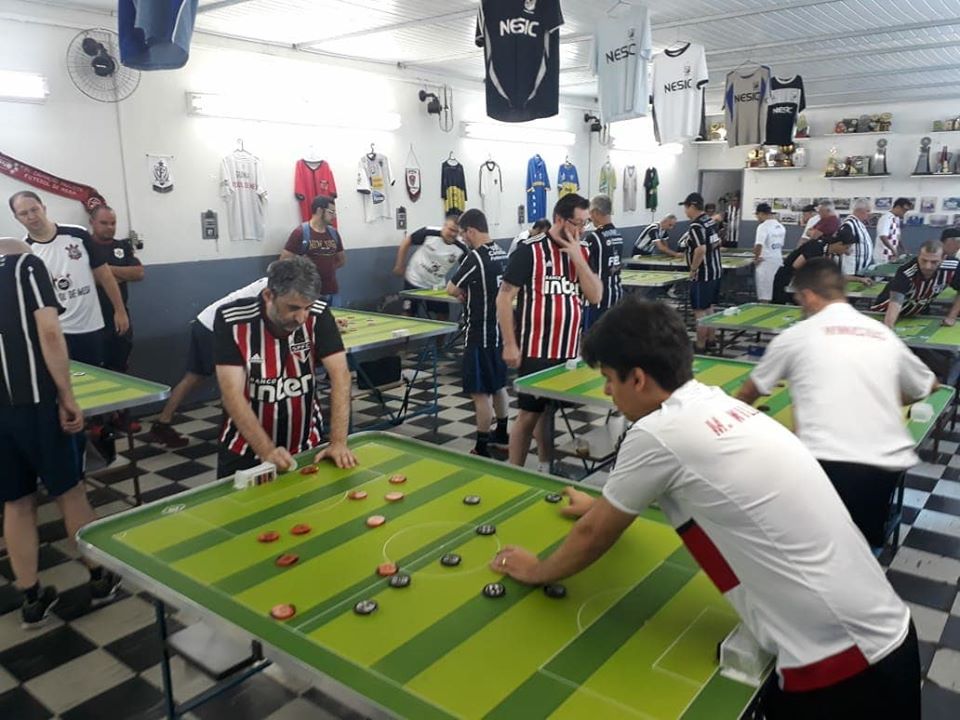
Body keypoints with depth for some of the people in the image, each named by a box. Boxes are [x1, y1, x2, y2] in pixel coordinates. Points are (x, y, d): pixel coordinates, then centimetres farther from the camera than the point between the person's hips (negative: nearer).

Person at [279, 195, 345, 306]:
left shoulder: (334, 233, 10)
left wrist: (326, 269, 8)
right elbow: (284, 261, -8)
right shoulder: (300, 233, -8)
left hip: (332, 292, 5)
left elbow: (342, 260, 21)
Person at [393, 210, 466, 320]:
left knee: (443, 316, 2)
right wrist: (400, 265, -4)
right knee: (408, 315, 3)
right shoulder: (428, 233, -22)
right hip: (414, 281, -2)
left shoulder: (461, 249, -18)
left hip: (437, 285, 2)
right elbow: (405, 243, -8)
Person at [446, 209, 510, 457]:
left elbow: (451, 289, -14)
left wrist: (463, 293, 7)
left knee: (480, 392, -3)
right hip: (500, 329, 9)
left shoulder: (475, 257, -19)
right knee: (498, 385, 21)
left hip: (480, 334, -9)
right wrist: (471, 293, 5)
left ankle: (482, 448, 2)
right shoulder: (501, 253, 6)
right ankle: (501, 433, 35)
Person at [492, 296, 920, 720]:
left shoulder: (657, 433, -16)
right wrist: (603, 507, 43)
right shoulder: (723, 406, 7)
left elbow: (595, 534, -1)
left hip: (839, 665, -7)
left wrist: (538, 571, 17)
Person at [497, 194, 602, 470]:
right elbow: (504, 297, -10)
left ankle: (545, 467, 31)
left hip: (570, 349, 6)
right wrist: (510, 344, -13)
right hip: (537, 350, -6)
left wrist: (577, 257, -10)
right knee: (529, 413, 0)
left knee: (553, 410, 16)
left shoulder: (581, 252, 8)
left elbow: (595, 296, 0)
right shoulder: (530, 250, -10)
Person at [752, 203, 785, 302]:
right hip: (778, 260, 8)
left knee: (764, 296, -2)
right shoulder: (780, 227, 11)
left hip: (765, 261, -8)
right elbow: (781, 245, 15)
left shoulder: (763, 226, -14)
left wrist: (756, 258, -12)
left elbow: (759, 245, -25)